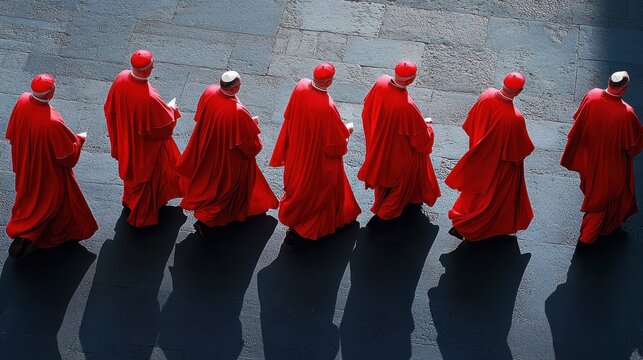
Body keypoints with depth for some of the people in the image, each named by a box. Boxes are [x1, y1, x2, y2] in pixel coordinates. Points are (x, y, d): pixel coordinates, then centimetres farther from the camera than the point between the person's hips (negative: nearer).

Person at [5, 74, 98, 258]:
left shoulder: (22, 101, -23)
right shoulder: (52, 122, -42)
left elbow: (12, 135, -4)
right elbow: (68, 156, -26)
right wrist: (78, 139, -7)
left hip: (25, 165, 7)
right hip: (48, 170, -7)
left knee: (29, 194, 31)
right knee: (49, 201, 21)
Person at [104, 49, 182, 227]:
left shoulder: (121, 78, -23)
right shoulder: (150, 99, -42)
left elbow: (110, 109, -5)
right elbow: (166, 125, -25)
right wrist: (172, 112, -4)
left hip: (126, 138, 6)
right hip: (146, 146, -6)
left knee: (132, 168, 33)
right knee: (146, 175, 20)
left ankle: (130, 200, 59)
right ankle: (141, 216, 41)